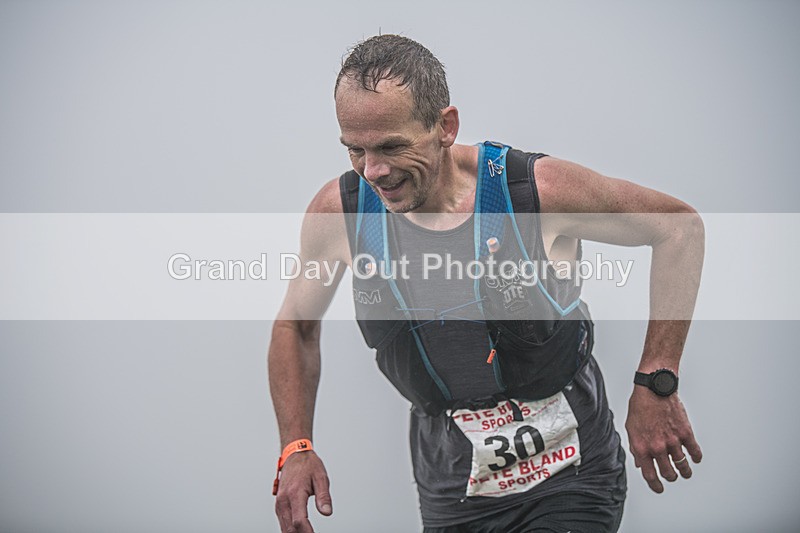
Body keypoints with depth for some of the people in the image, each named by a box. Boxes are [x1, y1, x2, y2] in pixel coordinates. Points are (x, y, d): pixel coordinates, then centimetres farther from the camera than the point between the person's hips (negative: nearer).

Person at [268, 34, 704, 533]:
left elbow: (680, 226, -6)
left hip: (568, 479, -3)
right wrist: (296, 449, -6)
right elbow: (295, 325, 8)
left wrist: (655, 386, -11)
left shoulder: (539, 190, -20)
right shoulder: (338, 212, -10)